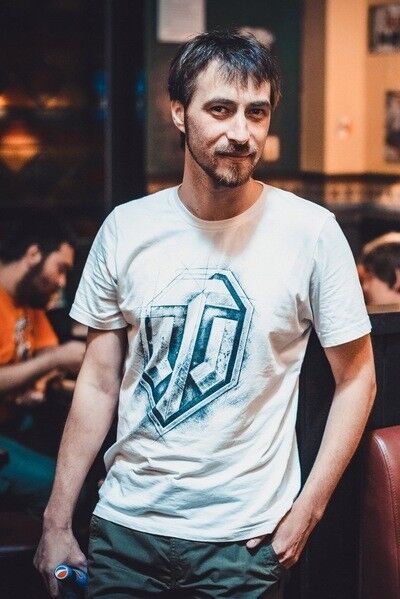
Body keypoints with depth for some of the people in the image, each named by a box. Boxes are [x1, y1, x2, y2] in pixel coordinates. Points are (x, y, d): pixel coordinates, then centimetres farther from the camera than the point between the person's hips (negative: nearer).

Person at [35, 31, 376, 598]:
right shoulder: (126, 228, -2)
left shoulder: (311, 231, -9)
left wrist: (308, 509, -7)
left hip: (244, 536, -2)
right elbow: (99, 384, 3)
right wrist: (56, 521, 3)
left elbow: (356, 376, -2)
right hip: (124, 524, 2)